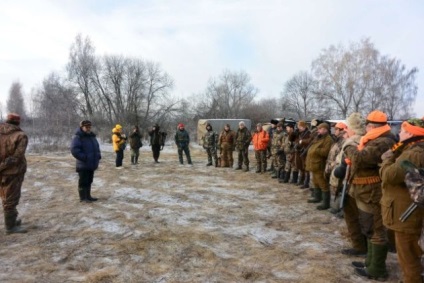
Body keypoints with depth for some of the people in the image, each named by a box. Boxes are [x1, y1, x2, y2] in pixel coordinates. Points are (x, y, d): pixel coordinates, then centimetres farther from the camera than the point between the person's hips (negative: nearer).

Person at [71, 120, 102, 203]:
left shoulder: (92, 136, 14)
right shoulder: (78, 137, -12)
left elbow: (97, 147, 25)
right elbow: (74, 150, -20)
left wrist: (98, 156, 8)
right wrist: (84, 158, -22)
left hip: (92, 164, 8)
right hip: (83, 165, -8)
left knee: (89, 181, 15)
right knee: (83, 181, 0)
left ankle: (88, 196, 26)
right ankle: (83, 198, 10)